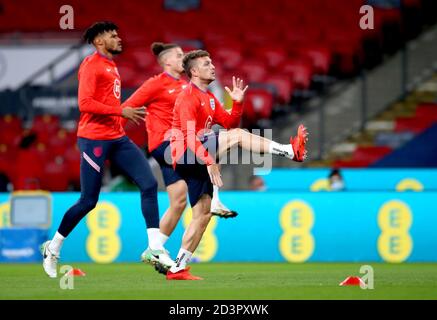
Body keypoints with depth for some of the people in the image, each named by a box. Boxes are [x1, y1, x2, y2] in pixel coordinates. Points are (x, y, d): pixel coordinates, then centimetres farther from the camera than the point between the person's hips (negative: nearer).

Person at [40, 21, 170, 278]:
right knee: (88, 201, -4)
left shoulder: (111, 65, 19)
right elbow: (85, 103, -20)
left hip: (117, 138, 9)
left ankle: (155, 248, -8)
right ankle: (53, 248, 16)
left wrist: (128, 113, 17)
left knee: (150, 184, -7)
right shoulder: (91, 65, -9)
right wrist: (120, 111, -20)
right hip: (94, 139, -9)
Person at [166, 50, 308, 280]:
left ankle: (178, 268, 10)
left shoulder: (209, 97, 20)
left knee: (203, 213, 7)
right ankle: (291, 151, -21)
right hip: (187, 155, -10)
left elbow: (229, 123, 22)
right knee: (238, 135, -22)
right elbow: (189, 135, -21)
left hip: (198, 160, 10)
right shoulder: (188, 97, -10)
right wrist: (209, 162, -30)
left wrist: (238, 103, 4)